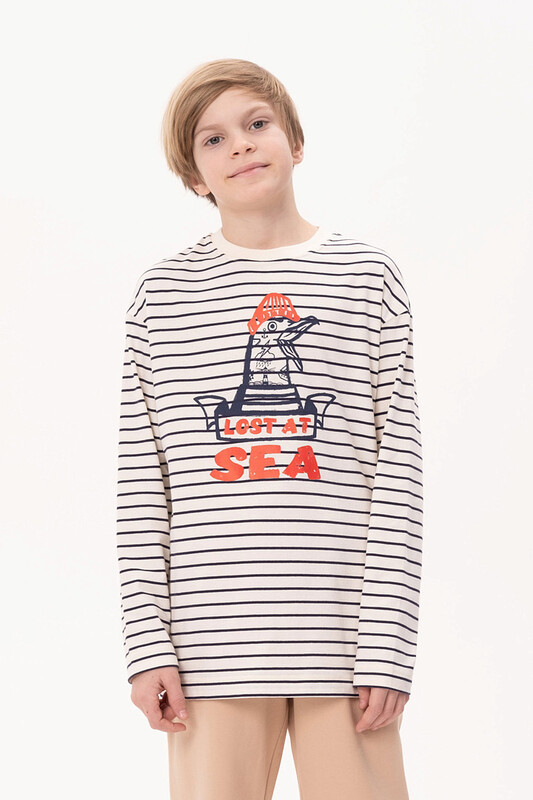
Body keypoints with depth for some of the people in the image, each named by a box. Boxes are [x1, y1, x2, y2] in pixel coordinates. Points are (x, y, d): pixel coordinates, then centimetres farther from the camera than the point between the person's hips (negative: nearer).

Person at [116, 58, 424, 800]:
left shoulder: (368, 277, 6)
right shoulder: (163, 293, 8)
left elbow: (398, 470, 2)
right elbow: (140, 482, 6)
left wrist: (389, 643, -4)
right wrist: (148, 643, -1)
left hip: (343, 632, 0)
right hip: (215, 636, 1)